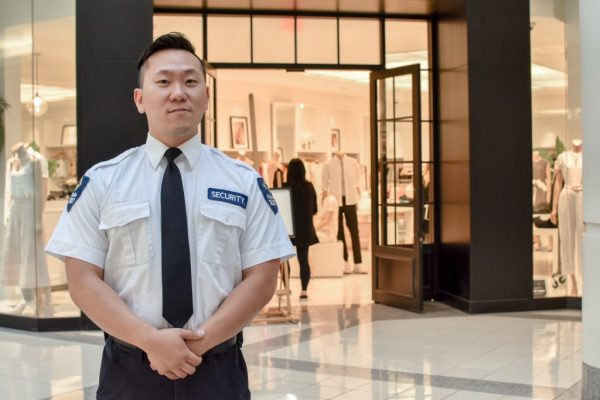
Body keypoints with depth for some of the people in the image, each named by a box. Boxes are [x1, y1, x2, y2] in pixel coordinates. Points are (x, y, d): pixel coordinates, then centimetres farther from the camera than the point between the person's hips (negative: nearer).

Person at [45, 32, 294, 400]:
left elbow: (262, 279, -2)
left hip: (219, 370, 1)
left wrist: (202, 341, -14)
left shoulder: (245, 182, 1)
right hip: (130, 371, 0)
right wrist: (150, 340, -15)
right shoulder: (101, 182, 0)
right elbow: (83, 280, -4)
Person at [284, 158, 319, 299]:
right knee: (303, 259, 6)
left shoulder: (286, 187, -13)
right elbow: (314, 209, 7)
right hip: (306, 229, 3)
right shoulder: (310, 187, -1)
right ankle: (304, 289, 1)